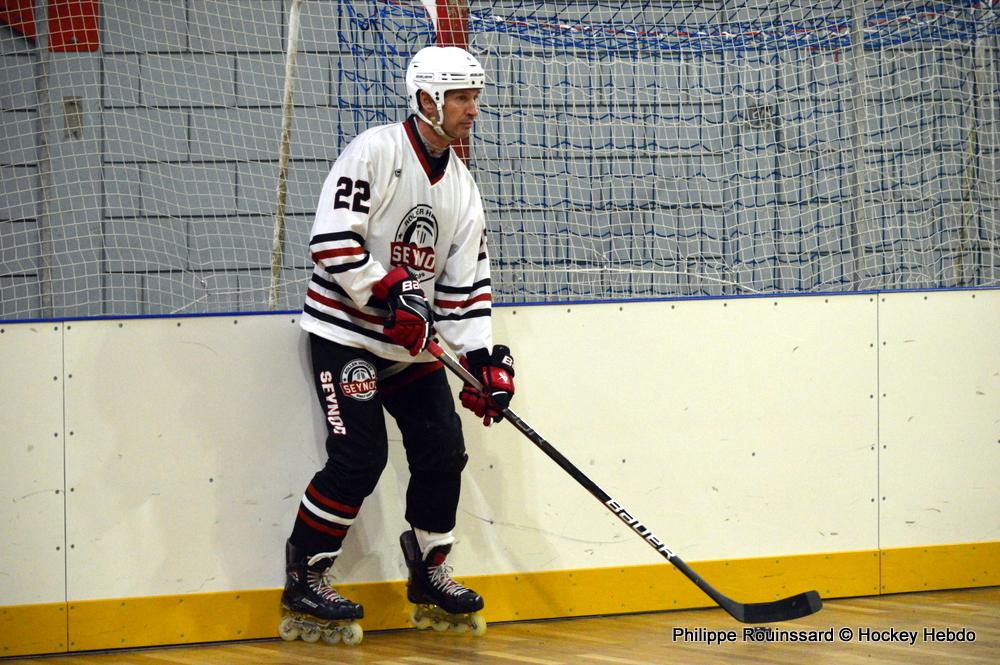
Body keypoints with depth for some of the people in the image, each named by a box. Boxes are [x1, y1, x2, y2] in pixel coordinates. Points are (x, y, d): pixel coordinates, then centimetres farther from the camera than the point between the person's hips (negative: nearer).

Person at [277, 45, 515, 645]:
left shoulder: (462, 187, 8)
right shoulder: (375, 153, -14)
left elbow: (465, 285, 8)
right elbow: (333, 243, -21)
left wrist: (484, 361, -3)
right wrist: (391, 297, -24)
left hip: (411, 343, 7)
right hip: (346, 330, -7)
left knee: (443, 452, 2)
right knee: (360, 458, -14)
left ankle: (430, 578, 19)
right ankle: (305, 585, -3)